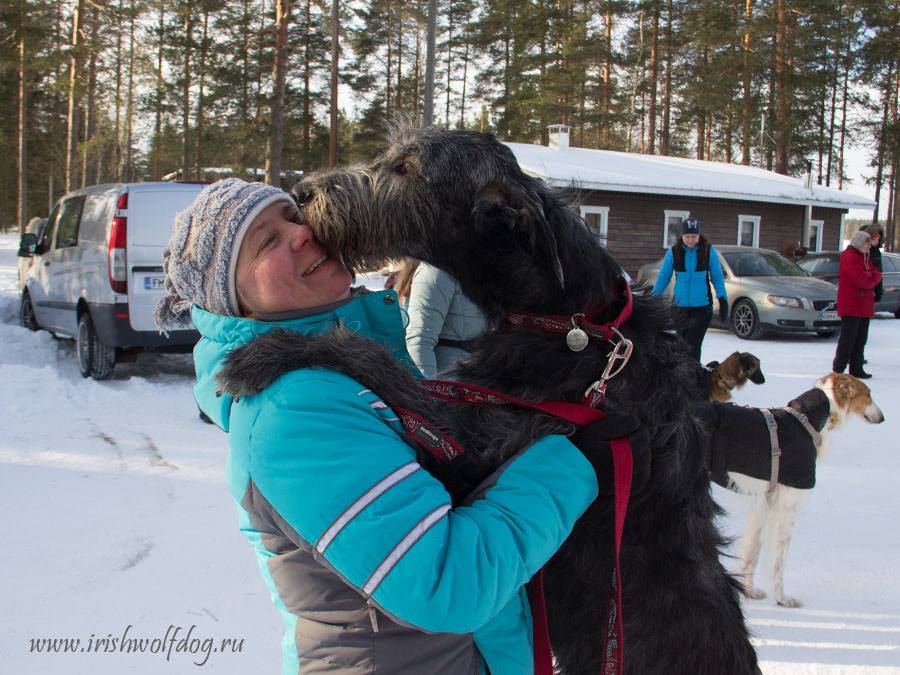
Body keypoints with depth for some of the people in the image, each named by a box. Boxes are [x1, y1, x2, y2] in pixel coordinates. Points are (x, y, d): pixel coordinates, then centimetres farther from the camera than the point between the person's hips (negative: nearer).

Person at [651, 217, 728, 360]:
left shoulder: (708, 251, -1)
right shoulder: (673, 252, 0)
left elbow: (717, 277, 3)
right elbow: (663, 276, 5)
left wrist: (723, 300, -3)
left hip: (702, 307, -2)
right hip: (680, 306, 2)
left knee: (693, 344, -12)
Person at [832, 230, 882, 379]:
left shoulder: (864, 257, 21)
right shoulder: (849, 257, -11)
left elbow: (877, 276, 12)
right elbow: (860, 279, -21)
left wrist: (869, 277, -7)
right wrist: (871, 277, -3)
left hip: (864, 307, 9)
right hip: (851, 306, -9)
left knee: (861, 340, 10)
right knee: (848, 340, -7)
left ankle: (856, 369, 16)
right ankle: (838, 370, -2)